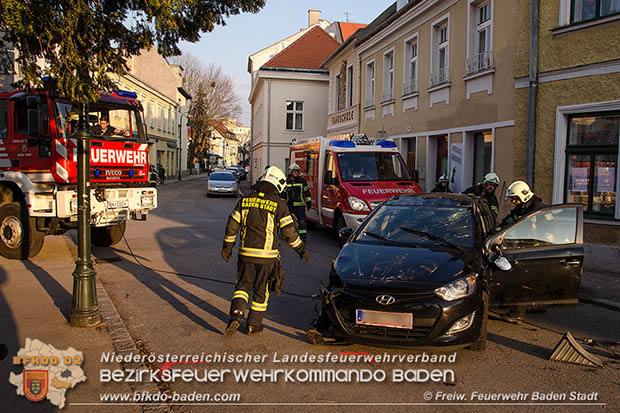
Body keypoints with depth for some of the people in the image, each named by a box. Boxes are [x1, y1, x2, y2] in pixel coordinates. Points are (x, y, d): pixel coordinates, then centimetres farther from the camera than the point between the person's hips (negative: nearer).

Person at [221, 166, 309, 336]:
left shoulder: (245, 200, 4)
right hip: (267, 255, -2)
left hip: (246, 252, 2)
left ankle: (236, 315, -9)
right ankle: (254, 324, 20)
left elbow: (232, 226, 7)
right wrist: (301, 250, 7)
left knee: (243, 285, 13)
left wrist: (227, 246, 19)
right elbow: (289, 231, -5)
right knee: (261, 290, 11)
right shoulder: (278, 204, -7)